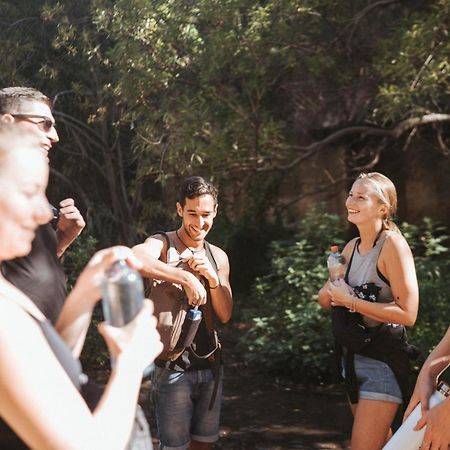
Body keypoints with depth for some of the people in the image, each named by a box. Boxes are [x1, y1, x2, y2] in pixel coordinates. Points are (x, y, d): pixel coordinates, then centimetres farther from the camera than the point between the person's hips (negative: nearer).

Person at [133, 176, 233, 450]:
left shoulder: (218, 256, 10)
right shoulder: (162, 244, -9)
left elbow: (225, 315, 7)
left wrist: (212, 278, -9)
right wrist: (186, 277, -36)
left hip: (210, 365, 6)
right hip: (173, 368, -6)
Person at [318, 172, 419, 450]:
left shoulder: (393, 244, -17)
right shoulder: (352, 247, 6)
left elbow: (407, 314, -23)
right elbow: (325, 299, 12)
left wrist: (351, 301, -21)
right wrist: (331, 293, -11)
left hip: (384, 361, -8)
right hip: (352, 357, 8)